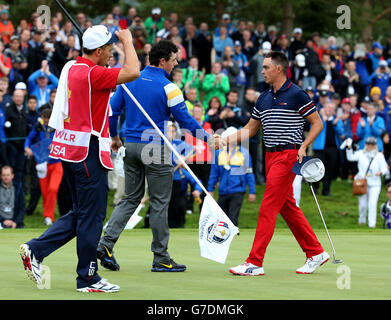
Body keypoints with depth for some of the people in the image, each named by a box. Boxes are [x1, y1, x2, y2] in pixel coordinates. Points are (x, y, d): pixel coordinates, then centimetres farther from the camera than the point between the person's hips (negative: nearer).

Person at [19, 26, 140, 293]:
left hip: (69, 149, 10)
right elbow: (132, 72, -24)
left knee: (82, 214, 16)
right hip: (88, 150, -10)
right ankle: (88, 278, 6)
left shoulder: (72, 68, 10)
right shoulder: (91, 73, -18)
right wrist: (127, 41, -12)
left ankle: (35, 250, 10)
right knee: (91, 215, -1)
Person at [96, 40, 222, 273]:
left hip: (131, 146, 6)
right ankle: (161, 258, 7)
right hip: (156, 149, -6)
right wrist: (207, 138, 5)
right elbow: (185, 120, -8)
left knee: (131, 199, 13)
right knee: (159, 203, 2)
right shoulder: (168, 88, -12)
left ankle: (106, 243, -3)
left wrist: (114, 136, 22)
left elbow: (113, 110, 8)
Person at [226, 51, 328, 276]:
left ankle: (255, 262, -13)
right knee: (288, 207, 11)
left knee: (268, 207, -11)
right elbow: (250, 129, 20)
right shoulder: (264, 98, 14)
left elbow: (318, 123, -4)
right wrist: (225, 139, 9)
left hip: (287, 155, -8)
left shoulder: (296, 95, -8)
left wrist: (303, 147, -16)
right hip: (271, 156, 8)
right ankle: (316, 253, 21)